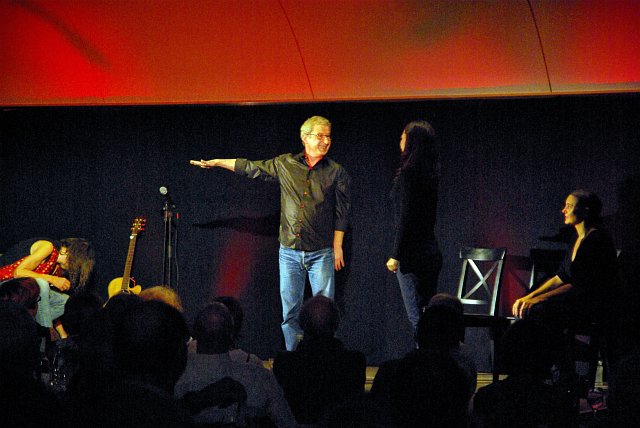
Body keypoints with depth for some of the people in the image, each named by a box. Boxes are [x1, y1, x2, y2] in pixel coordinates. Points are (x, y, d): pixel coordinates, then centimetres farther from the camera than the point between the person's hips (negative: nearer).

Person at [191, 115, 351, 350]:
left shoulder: (336, 172, 1)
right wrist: (214, 162, 16)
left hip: (321, 252, -2)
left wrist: (338, 246, -2)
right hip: (290, 251, 2)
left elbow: (342, 212, 3)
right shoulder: (285, 164, 5)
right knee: (290, 311, 4)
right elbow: (249, 167, 15)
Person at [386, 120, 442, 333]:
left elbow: (405, 217, -17)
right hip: (431, 251, 9)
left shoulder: (407, 173, -13)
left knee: (417, 317, -6)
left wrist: (395, 255, -13)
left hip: (412, 252, -9)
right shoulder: (430, 173, 11)